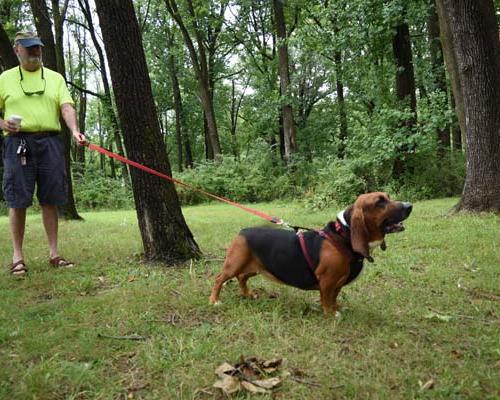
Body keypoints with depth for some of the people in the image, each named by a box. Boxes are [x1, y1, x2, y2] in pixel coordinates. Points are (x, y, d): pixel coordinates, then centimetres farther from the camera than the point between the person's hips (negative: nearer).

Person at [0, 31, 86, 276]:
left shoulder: (55, 78, 14)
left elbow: (67, 107, 0)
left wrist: (74, 130, -18)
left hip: (50, 142, 2)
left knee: (50, 200, 4)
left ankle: (53, 253, 11)